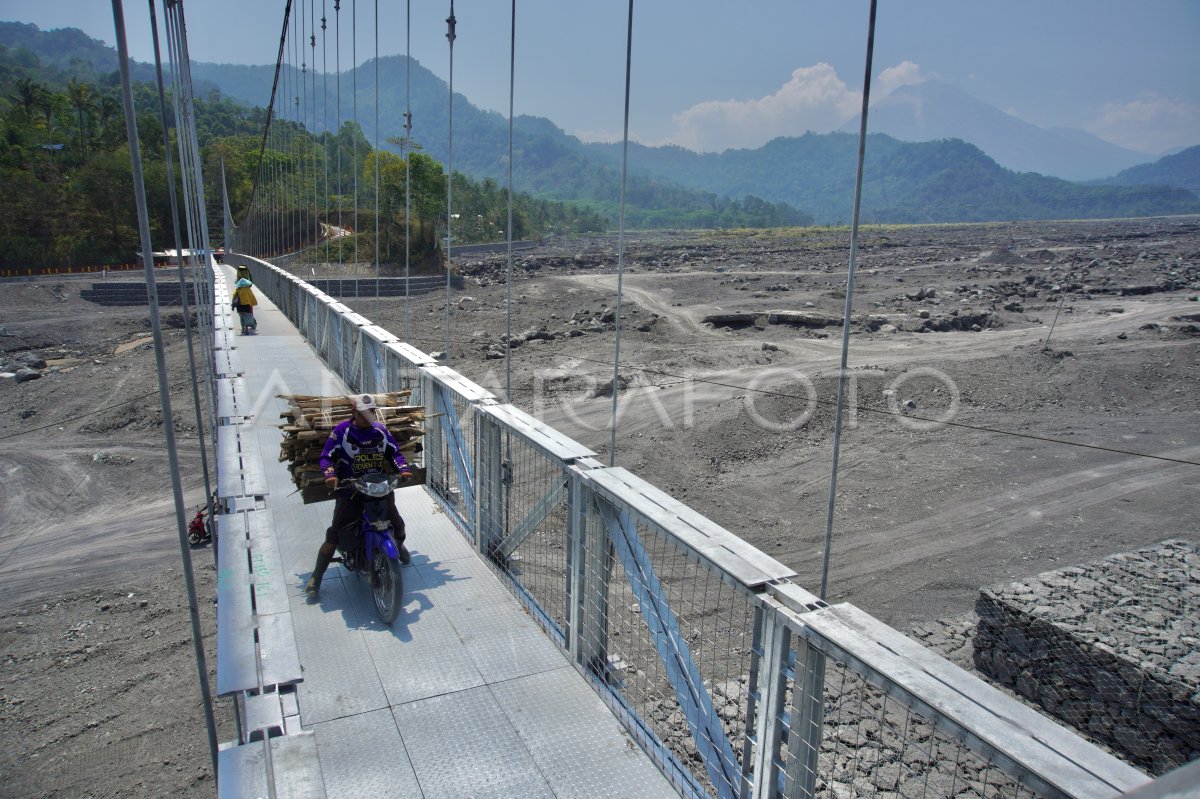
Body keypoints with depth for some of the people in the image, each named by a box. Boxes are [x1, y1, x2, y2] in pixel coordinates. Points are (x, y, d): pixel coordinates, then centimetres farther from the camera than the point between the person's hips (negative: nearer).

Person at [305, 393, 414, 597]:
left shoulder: (380, 430, 6)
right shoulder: (342, 431, -6)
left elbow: (395, 452, 10)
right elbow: (326, 457, -6)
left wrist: (404, 468, -9)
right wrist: (330, 474, -26)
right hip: (350, 490, -3)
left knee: (398, 525, 10)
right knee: (334, 535, -8)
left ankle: (399, 546, 47)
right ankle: (316, 577, 7)